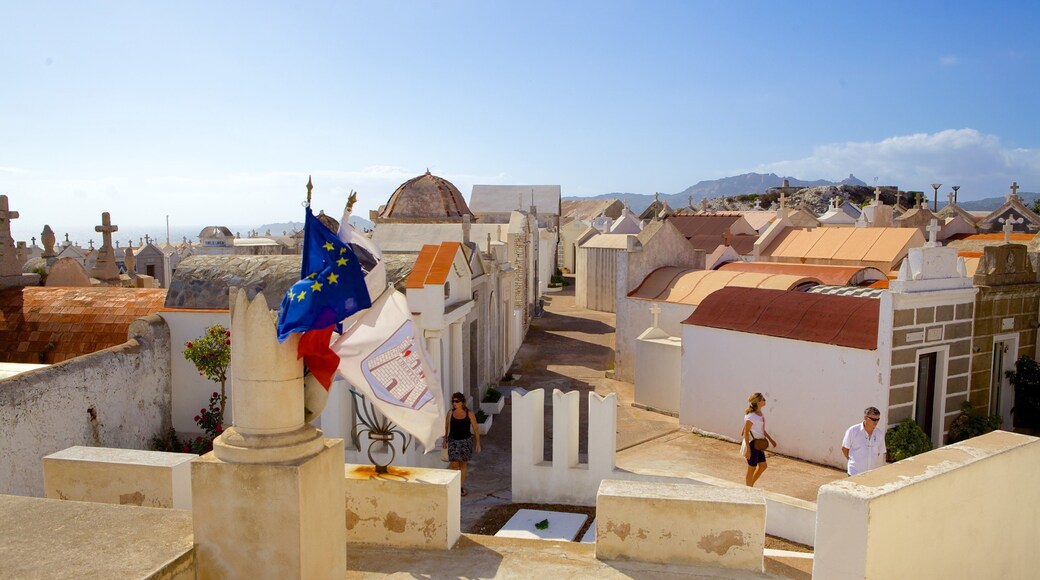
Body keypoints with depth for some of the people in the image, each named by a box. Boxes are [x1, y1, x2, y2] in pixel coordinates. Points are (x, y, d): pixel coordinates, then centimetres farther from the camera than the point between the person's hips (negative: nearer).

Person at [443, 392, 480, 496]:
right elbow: (446, 427, 8)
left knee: (463, 464, 10)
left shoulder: (469, 413, -9)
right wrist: (445, 440, 12)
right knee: (454, 464, -9)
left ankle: (462, 486, 23)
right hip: (453, 441, 0)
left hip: (466, 441, 0)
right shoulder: (450, 413, -6)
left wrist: (478, 443, -3)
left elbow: (475, 429, -2)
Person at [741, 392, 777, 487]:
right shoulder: (751, 416, -21)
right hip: (752, 443, -9)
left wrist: (770, 439, 20)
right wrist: (748, 449, -25)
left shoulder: (760, 413, 6)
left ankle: (750, 484, 31)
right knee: (752, 468, 3)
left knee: (763, 465, 15)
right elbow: (746, 432, -22)